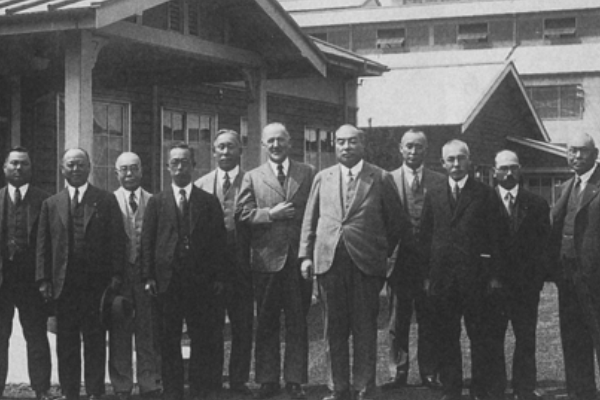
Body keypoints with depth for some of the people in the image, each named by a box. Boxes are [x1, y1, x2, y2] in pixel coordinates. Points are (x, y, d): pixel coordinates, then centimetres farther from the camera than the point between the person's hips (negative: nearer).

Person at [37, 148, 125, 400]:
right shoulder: (51, 204, 10)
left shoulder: (106, 201, 5)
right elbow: (43, 245, 8)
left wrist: (116, 275, -5)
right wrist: (44, 280, 0)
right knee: (66, 343, 5)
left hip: (96, 283, -2)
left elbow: (116, 240, 2)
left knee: (95, 341, 2)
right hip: (64, 284, 2)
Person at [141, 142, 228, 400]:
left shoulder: (209, 202, 9)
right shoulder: (156, 202, 9)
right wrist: (148, 277, -3)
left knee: (203, 340, 1)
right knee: (169, 341, 3)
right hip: (167, 280, 0)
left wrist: (219, 277, -1)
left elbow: (219, 241, 6)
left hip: (202, 282, 0)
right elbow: (147, 241, 5)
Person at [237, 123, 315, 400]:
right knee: (266, 323, 6)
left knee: (298, 323, 4)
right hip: (266, 259, 1)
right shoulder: (252, 177, 9)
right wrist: (270, 214, -13)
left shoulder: (308, 174, 8)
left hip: (299, 258, 0)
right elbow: (243, 214, 2)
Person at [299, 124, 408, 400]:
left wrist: (385, 253, 5)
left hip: (366, 262, -3)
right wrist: (306, 255, 4)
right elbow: (310, 220, 12)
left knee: (365, 330, 1)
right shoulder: (323, 178, 11)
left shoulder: (381, 178, 2)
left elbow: (396, 221, 6)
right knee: (335, 328, 8)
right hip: (329, 261, 3)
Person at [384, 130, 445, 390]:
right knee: (398, 320, 4)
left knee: (429, 320, 5)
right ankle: (398, 373, 12)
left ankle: (429, 374, 13)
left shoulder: (439, 181, 6)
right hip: (400, 259, -1)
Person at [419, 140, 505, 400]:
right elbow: (425, 238, 10)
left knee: (481, 336, 1)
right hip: (442, 276, 3)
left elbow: (495, 237, 0)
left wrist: (495, 276, -6)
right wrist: (427, 275, 3)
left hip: (476, 274, -2)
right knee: (446, 337, 6)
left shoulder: (485, 194, 3)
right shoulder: (433, 196, 11)